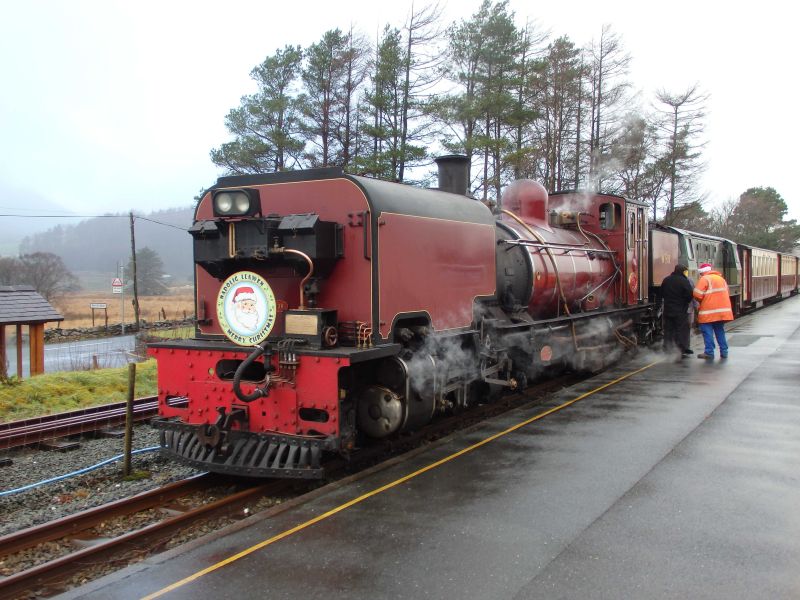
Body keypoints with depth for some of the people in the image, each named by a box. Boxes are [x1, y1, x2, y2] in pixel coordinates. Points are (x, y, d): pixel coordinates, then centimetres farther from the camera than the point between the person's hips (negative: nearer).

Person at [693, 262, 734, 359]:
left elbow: (697, 295, -15)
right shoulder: (721, 278, 18)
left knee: (707, 331, -2)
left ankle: (709, 352, -5)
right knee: (720, 331, 16)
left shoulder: (705, 279, -7)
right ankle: (724, 352, 16)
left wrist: (701, 302, 5)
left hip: (709, 312, -7)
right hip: (722, 310, 7)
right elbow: (725, 294, 21)